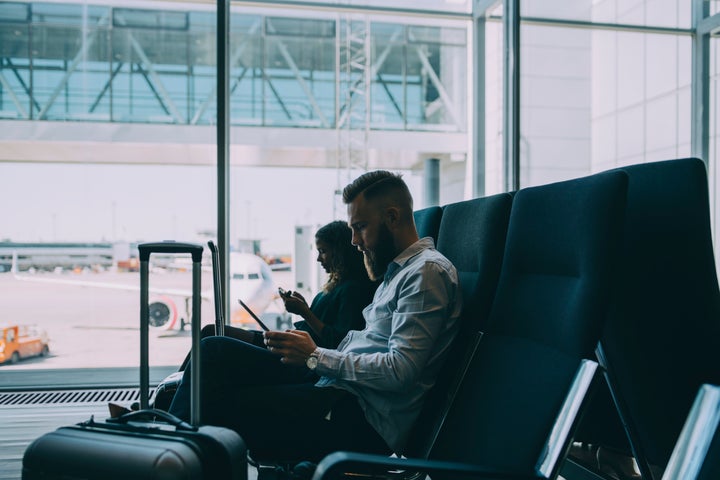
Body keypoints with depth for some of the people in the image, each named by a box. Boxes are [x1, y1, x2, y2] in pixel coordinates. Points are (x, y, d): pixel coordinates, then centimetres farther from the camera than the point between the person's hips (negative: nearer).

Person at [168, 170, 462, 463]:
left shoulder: (428, 271, -11)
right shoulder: (398, 270, 21)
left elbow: (400, 370, -20)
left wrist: (315, 356, -12)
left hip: (366, 419, -10)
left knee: (220, 406, -17)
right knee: (214, 350, 2)